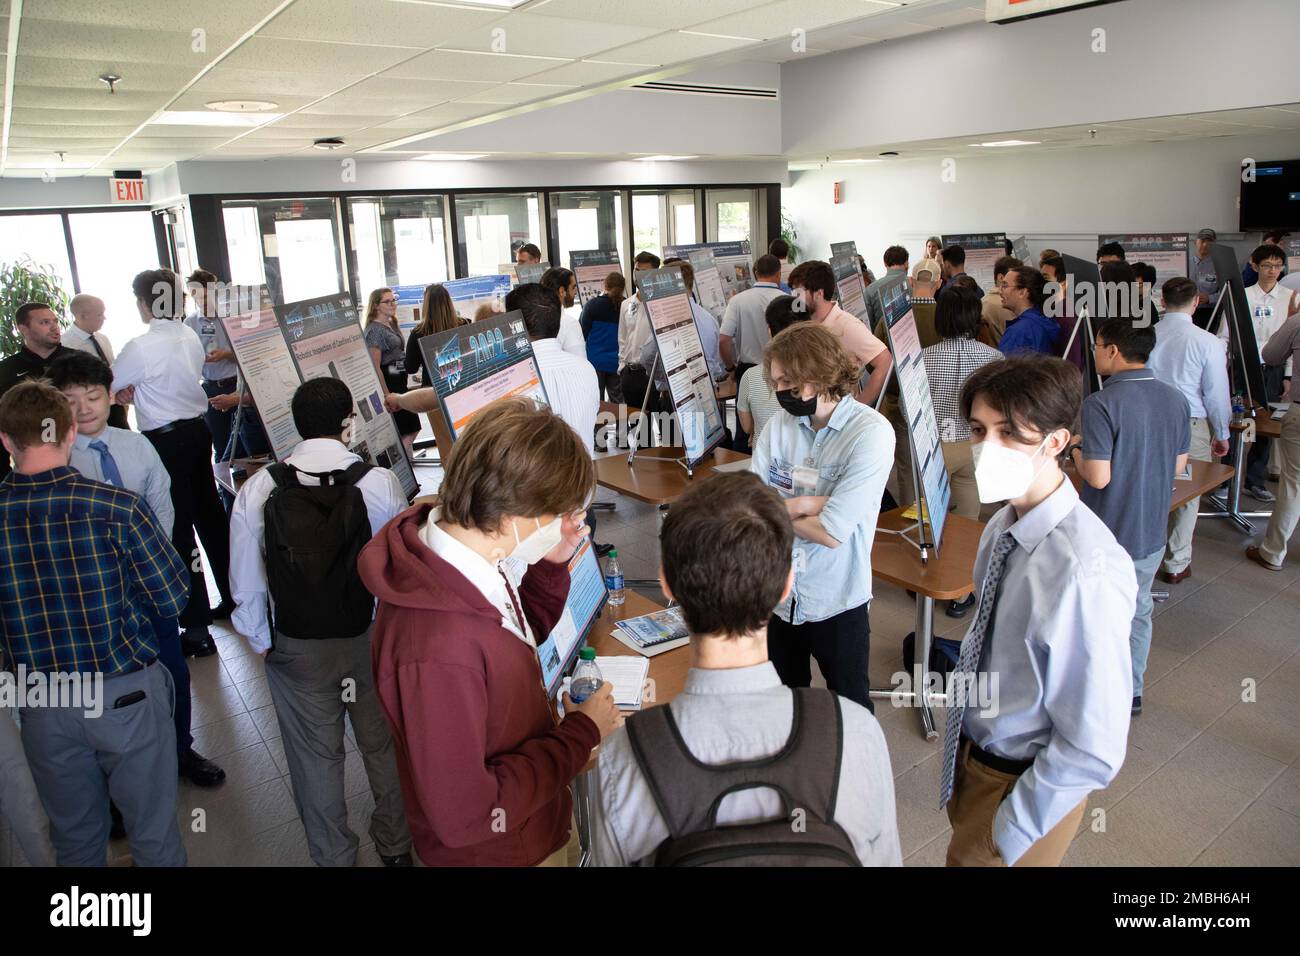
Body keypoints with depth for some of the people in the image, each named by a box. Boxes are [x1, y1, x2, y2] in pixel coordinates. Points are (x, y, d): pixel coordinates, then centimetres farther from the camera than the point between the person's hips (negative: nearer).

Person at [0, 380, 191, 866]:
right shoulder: (116, 507, -18)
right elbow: (173, 599, -12)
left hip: (43, 707, 3)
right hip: (126, 696, -3)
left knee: (75, 840, 22)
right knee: (153, 835, 14)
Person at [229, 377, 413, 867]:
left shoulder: (257, 489, -12)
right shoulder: (380, 483, -19)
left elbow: (246, 581, -5)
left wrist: (260, 638, 10)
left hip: (294, 647, 1)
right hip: (371, 640, -1)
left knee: (315, 753, 19)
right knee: (382, 743, 21)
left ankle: (333, 854, 40)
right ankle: (395, 844, 42)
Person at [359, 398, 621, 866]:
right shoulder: (439, 650, -40)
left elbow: (523, 633, 6)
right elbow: (466, 816, -30)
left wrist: (551, 565, -12)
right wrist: (580, 733, -23)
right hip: (500, 850, -7)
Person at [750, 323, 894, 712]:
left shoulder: (871, 432, -18)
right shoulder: (779, 425, -3)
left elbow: (832, 532, -24)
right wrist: (805, 504, -20)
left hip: (837, 603, -4)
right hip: (780, 594, 5)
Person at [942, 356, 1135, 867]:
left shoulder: (1085, 574, -32)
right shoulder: (1003, 525, -9)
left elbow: (1093, 752, -26)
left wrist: (1006, 836, -16)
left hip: (1026, 783, -6)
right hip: (970, 753, 6)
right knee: (966, 843, 27)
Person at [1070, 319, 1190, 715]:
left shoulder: (1102, 404, -23)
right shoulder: (1176, 400, -1)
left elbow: (1098, 477, -24)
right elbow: (1179, 466, 7)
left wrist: (1077, 450, -6)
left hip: (1105, 536, -6)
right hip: (1152, 533, 6)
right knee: (1138, 612, 22)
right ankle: (1131, 691, 36)